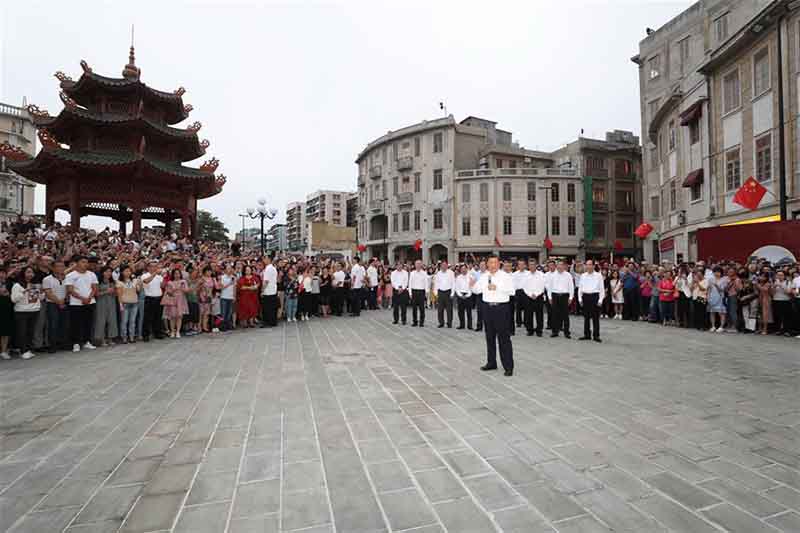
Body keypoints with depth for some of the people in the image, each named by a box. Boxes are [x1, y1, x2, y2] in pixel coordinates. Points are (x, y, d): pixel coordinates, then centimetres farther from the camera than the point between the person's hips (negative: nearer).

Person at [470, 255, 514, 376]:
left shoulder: (505, 276, -5)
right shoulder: (484, 276, 9)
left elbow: (511, 290, -15)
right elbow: (478, 290, 11)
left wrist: (497, 288, -23)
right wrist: (473, 285, -10)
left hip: (501, 308, -5)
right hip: (487, 307, 5)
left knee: (504, 338, -3)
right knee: (490, 337, 15)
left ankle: (508, 366, 5)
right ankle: (491, 363, 28)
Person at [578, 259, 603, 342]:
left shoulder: (598, 276, -2)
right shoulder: (583, 276, 7)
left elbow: (601, 289, -2)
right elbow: (580, 288, 11)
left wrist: (600, 300, -8)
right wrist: (580, 298, 5)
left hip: (595, 296, -3)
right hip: (585, 296, 3)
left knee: (595, 317, 1)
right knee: (586, 317, 10)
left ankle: (596, 336, 9)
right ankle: (587, 335, 19)